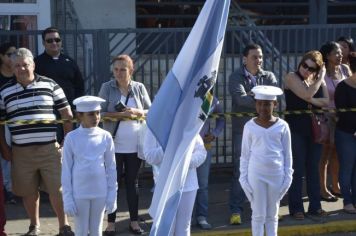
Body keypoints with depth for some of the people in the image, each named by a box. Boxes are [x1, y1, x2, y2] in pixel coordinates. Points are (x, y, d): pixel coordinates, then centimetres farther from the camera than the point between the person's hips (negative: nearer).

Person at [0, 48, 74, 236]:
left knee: (57, 190, 2)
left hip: (50, 149, -1)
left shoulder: (50, 85, 2)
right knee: (28, 192, 10)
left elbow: (67, 114, 4)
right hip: (21, 152, 2)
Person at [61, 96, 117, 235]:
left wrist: (112, 195, 1)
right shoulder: (72, 138, -7)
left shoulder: (105, 136, -2)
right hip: (79, 194, -2)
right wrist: (68, 198, -5)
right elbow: (66, 170, -3)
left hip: (100, 193, 2)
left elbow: (111, 168, 3)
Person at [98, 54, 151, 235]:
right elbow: (100, 113, -7)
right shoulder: (107, 87, -2)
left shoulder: (139, 88, 3)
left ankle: (134, 221, 20)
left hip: (135, 145, 2)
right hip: (114, 145, -2)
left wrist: (135, 112, -14)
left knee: (133, 183, 11)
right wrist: (120, 114, -19)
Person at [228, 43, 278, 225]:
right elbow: (240, 98, -19)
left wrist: (252, 96, -23)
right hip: (243, 129, -3)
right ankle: (236, 210, 2)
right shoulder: (236, 77, -2)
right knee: (240, 170, -3)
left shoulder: (269, 77, 9)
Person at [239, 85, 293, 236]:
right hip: (256, 174, -1)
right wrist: (243, 177, -2)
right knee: (258, 215, 4)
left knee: (272, 214, 11)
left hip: (276, 174, 1)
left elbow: (287, 153, 4)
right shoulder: (250, 126, -3)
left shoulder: (282, 126, -1)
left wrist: (288, 175, 0)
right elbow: (245, 154, 2)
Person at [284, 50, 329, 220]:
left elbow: (326, 101, -1)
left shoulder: (319, 80, 9)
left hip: (314, 128, 5)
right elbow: (307, 94, -21)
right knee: (297, 169, -1)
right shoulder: (292, 77, -7)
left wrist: (311, 100, -16)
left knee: (314, 168, 9)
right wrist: (321, 78, -11)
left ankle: (315, 206, 16)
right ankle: (296, 208, 6)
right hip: (296, 129, -5)